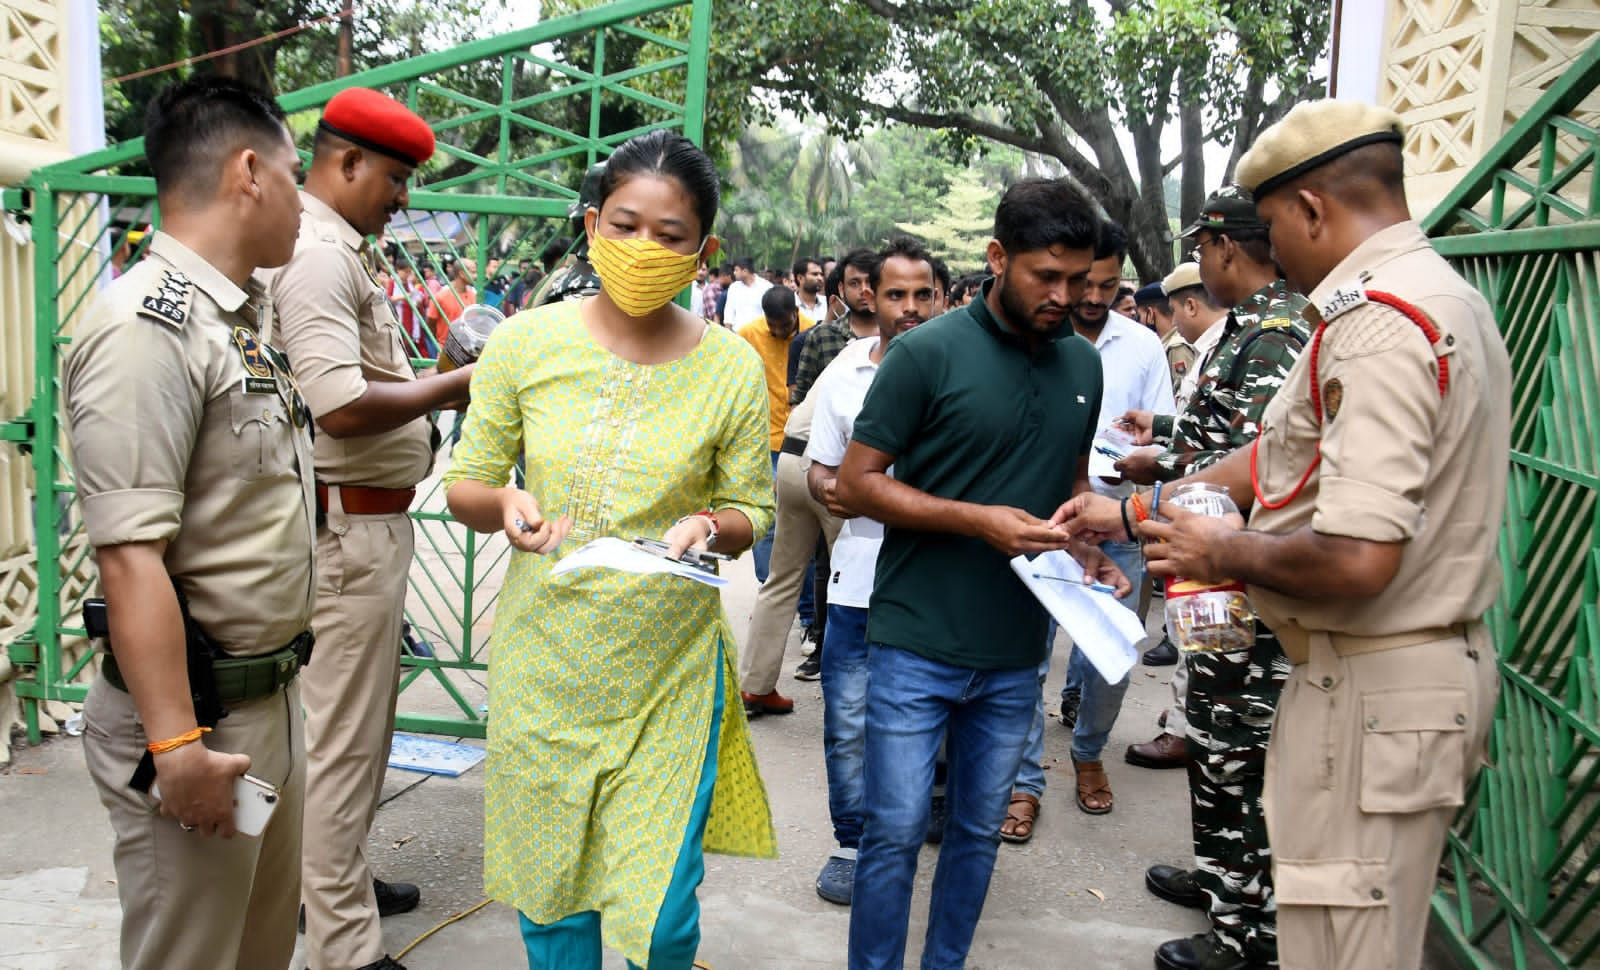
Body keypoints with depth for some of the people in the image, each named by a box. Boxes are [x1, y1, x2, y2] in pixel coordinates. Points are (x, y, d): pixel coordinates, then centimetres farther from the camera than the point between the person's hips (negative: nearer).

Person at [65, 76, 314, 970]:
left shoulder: (244, 319, 12)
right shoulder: (149, 325, -19)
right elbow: (131, 555, -24)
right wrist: (176, 745, -25)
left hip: (275, 698, 9)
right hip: (199, 717, -9)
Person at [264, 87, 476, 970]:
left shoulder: (331, 250, 15)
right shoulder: (317, 254, -18)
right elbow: (341, 404, -27)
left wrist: (425, 385, 10)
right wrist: (452, 386, -17)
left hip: (364, 518, 11)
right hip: (349, 522, -11)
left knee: (354, 719, 21)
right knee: (344, 733, -2)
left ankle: (338, 879, 38)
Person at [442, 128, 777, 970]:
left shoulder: (732, 369, -6)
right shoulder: (524, 342, -5)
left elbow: (751, 511, 3)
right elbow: (463, 485, 3)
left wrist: (709, 526, -19)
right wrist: (505, 505, -20)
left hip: (669, 670, -1)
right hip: (544, 662, 1)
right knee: (549, 886, 16)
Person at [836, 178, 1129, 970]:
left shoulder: (1084, 366, 6)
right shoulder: (927, 353, -11)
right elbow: (856, 482, -10)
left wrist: (1089, 551, -2)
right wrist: (980, 521, -19)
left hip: (1015, 654, 5)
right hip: (916, 645, -5)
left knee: (979, 831, 17)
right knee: (895, 833, 4)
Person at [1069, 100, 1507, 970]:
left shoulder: (1376, 325, -21)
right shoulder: (1446, 296, 13)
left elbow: (1356, 560, -30)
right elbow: (1284, 457, 15)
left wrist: (1225, 552, -13)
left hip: (1372, 693, -10)